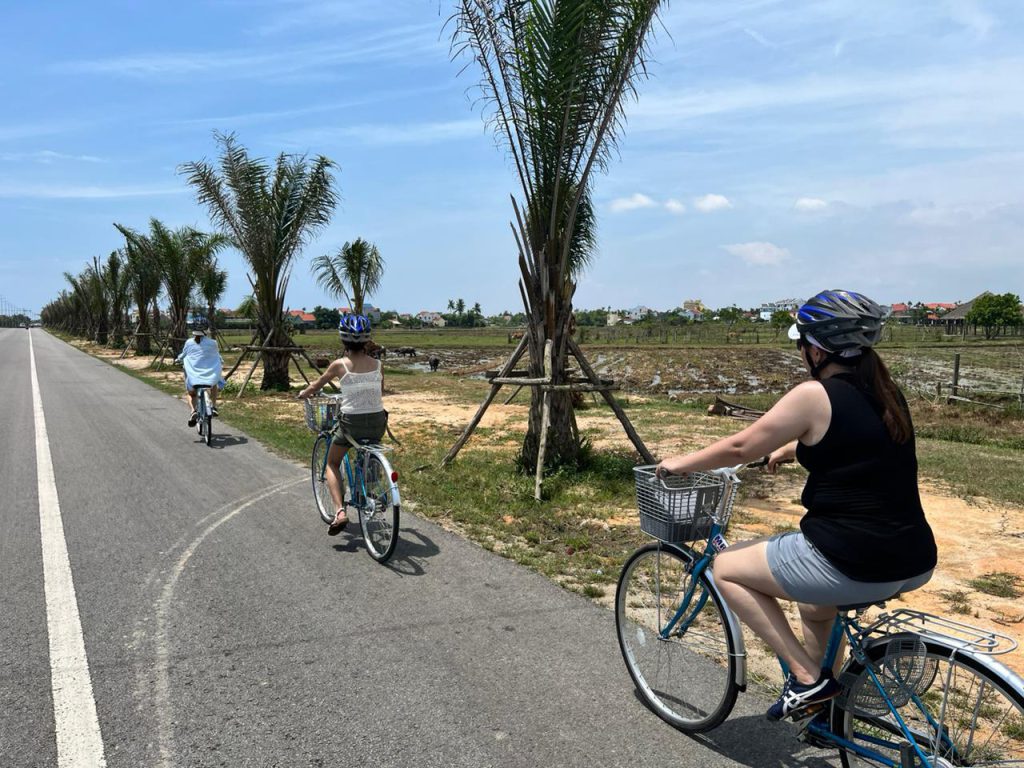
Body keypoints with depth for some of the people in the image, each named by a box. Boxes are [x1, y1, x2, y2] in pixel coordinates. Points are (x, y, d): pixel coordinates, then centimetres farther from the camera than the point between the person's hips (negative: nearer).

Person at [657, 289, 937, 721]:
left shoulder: (815, 395, -14)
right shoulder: (884, 393, 9)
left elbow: (740, 448, -6)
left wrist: (681, 464, 10)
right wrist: (787, 451, 43)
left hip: (852, 565, -9)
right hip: (915, 564, 9)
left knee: (727, 568, 10)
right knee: (815, 600, 36)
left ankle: (807, 676, 6)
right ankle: (821, 702, 41)